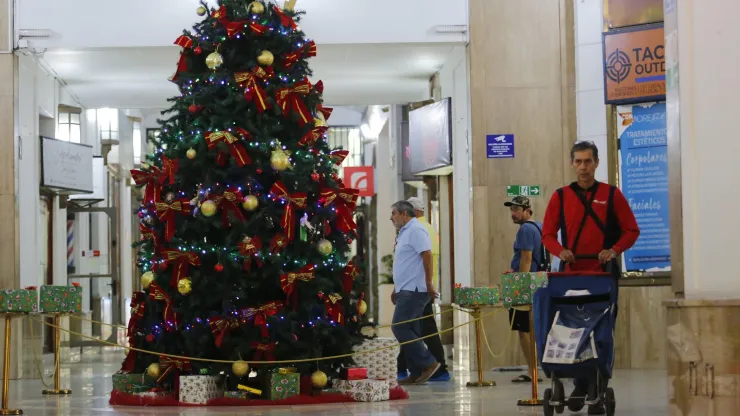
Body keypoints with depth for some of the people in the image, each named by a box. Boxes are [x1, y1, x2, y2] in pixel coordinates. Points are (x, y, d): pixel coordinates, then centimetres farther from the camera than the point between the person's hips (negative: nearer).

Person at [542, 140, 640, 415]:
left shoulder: (611, 195, 5)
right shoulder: (560, 197, 8)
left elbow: (631, 230, 6)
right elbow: (548, 234, 9)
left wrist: (614, 250, -11)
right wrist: (560, 251, -12)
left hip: (603, 274, -1)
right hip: (571, 274, 1)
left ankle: (598, 392, -2)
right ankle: (580, 386, 17)